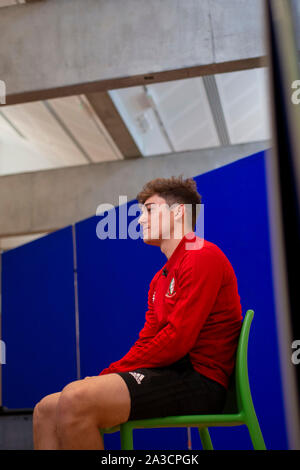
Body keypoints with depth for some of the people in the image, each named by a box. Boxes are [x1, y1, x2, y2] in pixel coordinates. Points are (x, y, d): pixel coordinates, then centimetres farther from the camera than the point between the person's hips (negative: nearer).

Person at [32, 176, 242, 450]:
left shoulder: (203, 256, -7)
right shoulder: (161, 279, 24)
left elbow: (177, 340, -17)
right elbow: (147, 341, 16)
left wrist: (110, 374, -12)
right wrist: (107, 378, 0)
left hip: (198, 379, -9)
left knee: (75, 399, -28)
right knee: (47, 410, 1)